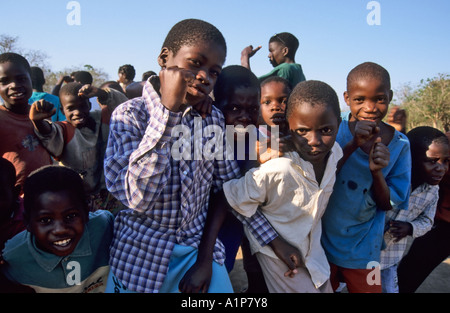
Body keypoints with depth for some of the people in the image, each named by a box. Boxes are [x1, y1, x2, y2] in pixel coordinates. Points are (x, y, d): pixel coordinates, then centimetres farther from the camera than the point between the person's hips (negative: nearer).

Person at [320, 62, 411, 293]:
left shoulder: (399, 144, -9)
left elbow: (388, 205, -6)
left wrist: (376, 171, -26)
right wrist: (352, 145, -30)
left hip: (363, 248, 1)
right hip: (322, 239, 0)